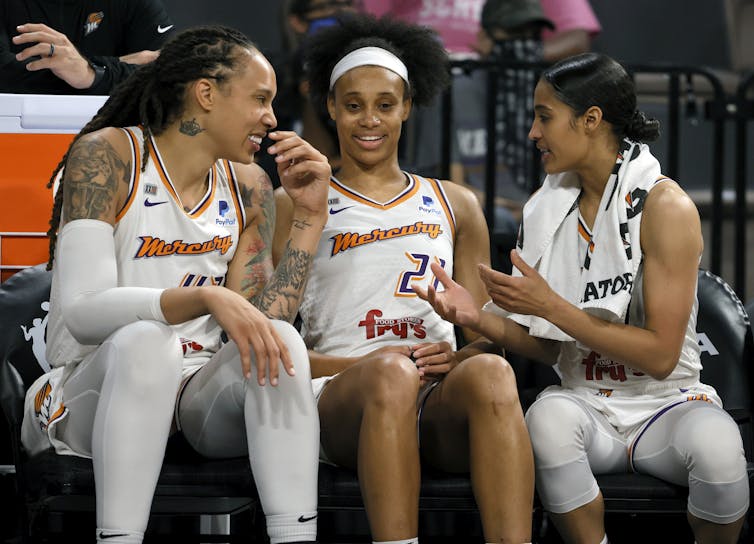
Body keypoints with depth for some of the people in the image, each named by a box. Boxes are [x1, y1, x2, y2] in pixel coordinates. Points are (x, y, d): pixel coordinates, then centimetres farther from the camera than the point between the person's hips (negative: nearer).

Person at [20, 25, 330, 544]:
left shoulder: (247, 187, 9)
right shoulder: (108, 156, -7)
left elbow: (259, 326, -1)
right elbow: (84, 311, -19)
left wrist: (309, 215, -5)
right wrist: (206, 297, -33)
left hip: (200, 402, 5)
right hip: (97, 384, -4)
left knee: (282, 340, -25)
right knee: (145, 341, -36)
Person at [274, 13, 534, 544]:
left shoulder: (455, 206, 25)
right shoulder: (296, 205, 16)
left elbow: (487, 334, 23)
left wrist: (459, 358, -2)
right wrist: (360, 365, -10)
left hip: (441, 400, 2)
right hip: (340, 394, -2)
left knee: (491, 372, -35)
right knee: (389, 374, -39)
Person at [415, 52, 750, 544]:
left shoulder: (666, 206, -9)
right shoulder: (550, 208, 8)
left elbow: (661, 355, -14)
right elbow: (548, 346, 11)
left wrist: (550, 305, -19)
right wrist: (480, 318, -8)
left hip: (666, 403, -3)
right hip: (586, 405, 3)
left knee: (714, 442, -36)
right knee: (548, 416, -33)